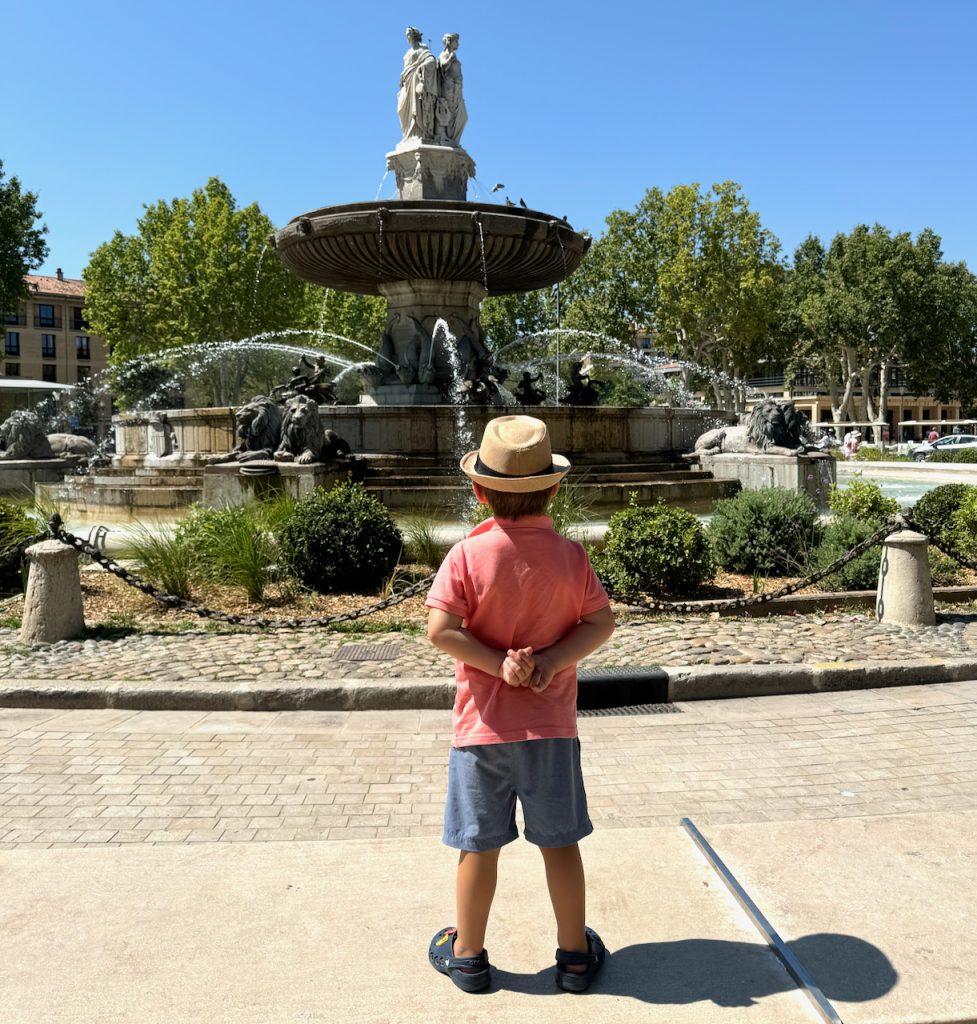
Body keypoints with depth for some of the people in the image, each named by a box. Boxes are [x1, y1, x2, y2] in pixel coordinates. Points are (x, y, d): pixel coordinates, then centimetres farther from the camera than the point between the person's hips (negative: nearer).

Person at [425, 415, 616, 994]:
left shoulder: (468, 555, -11)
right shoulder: (570, 556, -5)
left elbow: (441, 630, -18)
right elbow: (601, 622, -5)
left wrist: (499, 665, -13)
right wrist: (550, 661, -12)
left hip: (483, 726, -1)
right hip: (552, 726, 1)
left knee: (479, 843, 12)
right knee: (560, 840, 14)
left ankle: (468, 955, 28)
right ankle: (575, 954, 28)